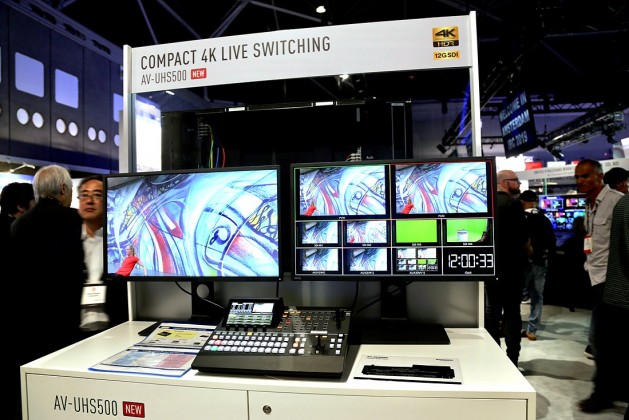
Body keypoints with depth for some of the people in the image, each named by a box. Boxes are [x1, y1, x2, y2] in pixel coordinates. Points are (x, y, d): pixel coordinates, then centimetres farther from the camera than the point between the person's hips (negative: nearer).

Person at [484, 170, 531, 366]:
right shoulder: (513, 203, -12)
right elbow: (523, 236, -14)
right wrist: (528, 250, 7)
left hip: (489, 264, 6)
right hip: (511, 265, -6)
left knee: (491, 310, 11)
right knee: (512, 312, 0)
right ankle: (511, 360, 4)